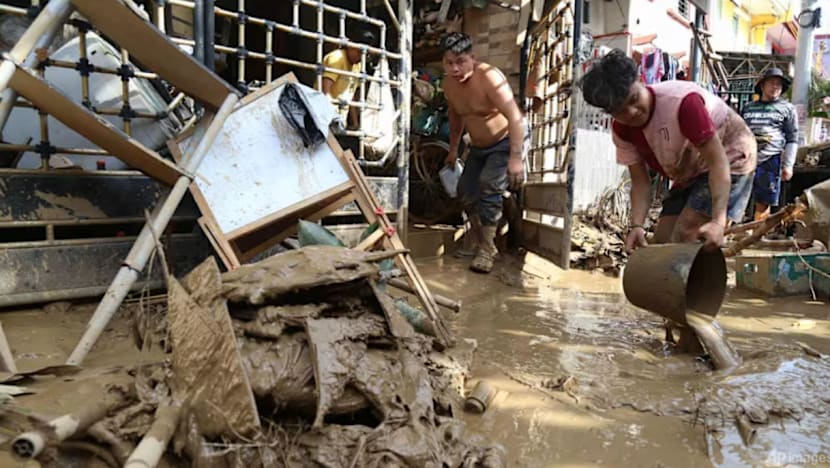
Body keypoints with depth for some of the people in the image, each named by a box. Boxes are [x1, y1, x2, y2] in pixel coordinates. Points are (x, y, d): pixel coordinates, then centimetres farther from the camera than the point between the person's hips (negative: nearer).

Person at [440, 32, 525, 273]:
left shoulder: (489, 77, -29)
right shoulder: (448, 83, -7)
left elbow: (515, 117, -34)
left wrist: (515, 158, -41)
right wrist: (453, 149, 18)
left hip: (505, 142, -7)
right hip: (478, 147, 8)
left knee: (489, 188, -23)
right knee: (466, 192, 7)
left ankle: (487, 250, -12)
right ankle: (480, 241, 27)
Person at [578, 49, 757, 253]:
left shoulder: (681, 101, -34)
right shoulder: (622, 131, -12)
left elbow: (717, 161, -33)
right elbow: (640, 182, -10)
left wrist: (718, 220, -43)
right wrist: (636, 226, -29)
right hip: (690, 174, 7)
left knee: (685, 237, -20)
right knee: (662, 241, 0)